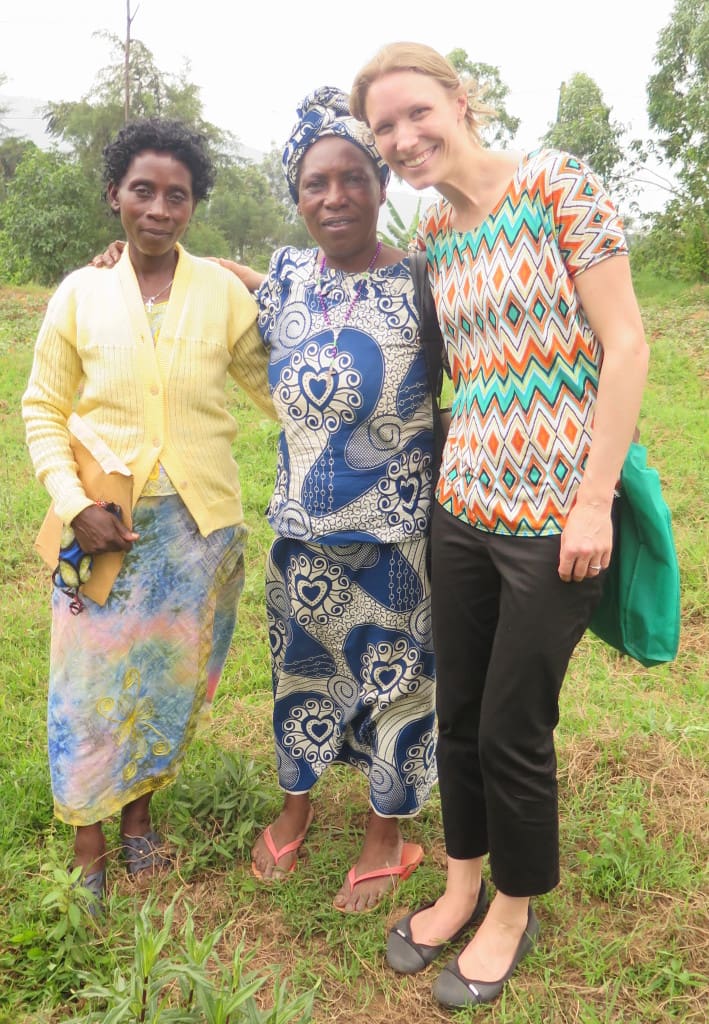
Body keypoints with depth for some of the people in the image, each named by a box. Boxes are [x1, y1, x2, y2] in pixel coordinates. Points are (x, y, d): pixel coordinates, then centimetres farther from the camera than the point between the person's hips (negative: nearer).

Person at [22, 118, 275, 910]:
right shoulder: (80, 293, 0)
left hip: (198, 520, 1)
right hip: (105, 523, 0)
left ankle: (138, 815, 37)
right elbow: (43, 410, 4)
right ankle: (88, 846, 28)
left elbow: (272, 385, 3)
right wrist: (74, 504, -9)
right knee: (92, 683, 6)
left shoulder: (223, 291, -1)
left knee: (171, 678, 13)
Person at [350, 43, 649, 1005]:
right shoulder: (433, 232, 11)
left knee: (513, 730, 5)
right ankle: (462, 885, 38)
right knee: (458, 713, 14)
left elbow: (625, 345, -11)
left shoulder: (558, 183, -7)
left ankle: (514, 913, 31)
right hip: (462, 505, 6)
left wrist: (594, 499, -15)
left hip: (555, 515, -6)